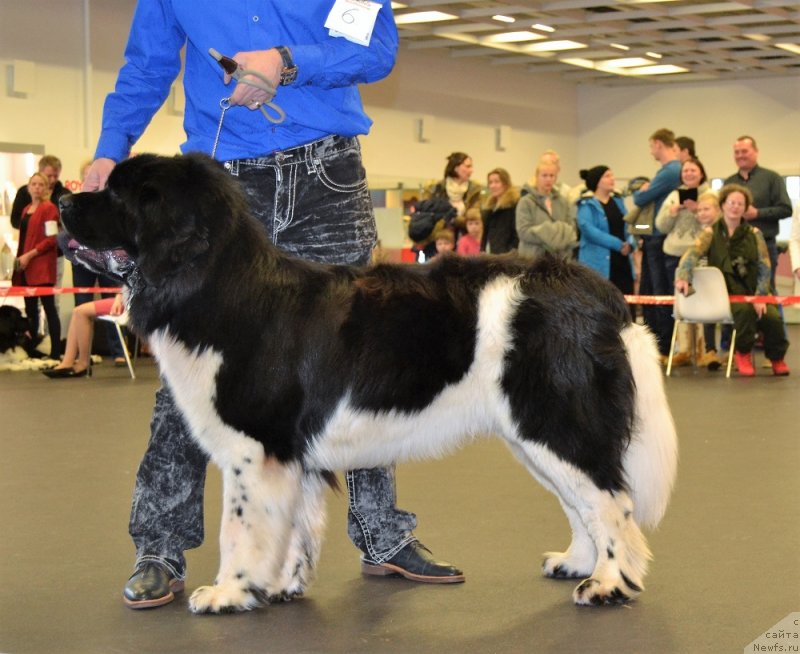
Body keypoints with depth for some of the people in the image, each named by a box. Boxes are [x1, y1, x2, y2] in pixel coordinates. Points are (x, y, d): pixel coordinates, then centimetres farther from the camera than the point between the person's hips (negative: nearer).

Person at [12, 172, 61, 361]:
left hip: (42, 267, -7)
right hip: (26, 268, 7)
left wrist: (29, 255, -14)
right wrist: (19, 257, 8)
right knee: (30, 309, 9)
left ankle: (55, 352, -7)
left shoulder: (49, 208, -5)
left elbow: (52, 239, -11)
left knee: (49, 307, -7)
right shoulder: (26, 209, 17)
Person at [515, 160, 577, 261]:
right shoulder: (526, 202, 0)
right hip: (533, 258, -4)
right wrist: (545, 234, -15)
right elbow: (523, 231, -9)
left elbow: (572, 228, 10)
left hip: (560, 258, 4)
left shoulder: (563, 202, 14)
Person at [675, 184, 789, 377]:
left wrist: (760, 296, -12)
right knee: (744, 309, -35)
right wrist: (683, 276, -31)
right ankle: (743, 354, -7)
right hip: (728, 292, -2)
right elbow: (691, 254, -11)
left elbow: (764, 266, 2)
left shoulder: (754, 234, 9)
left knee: (772, 317, -24)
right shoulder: (711, 233, 5)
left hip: (754, 290, 2)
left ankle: (777, 358, 9)